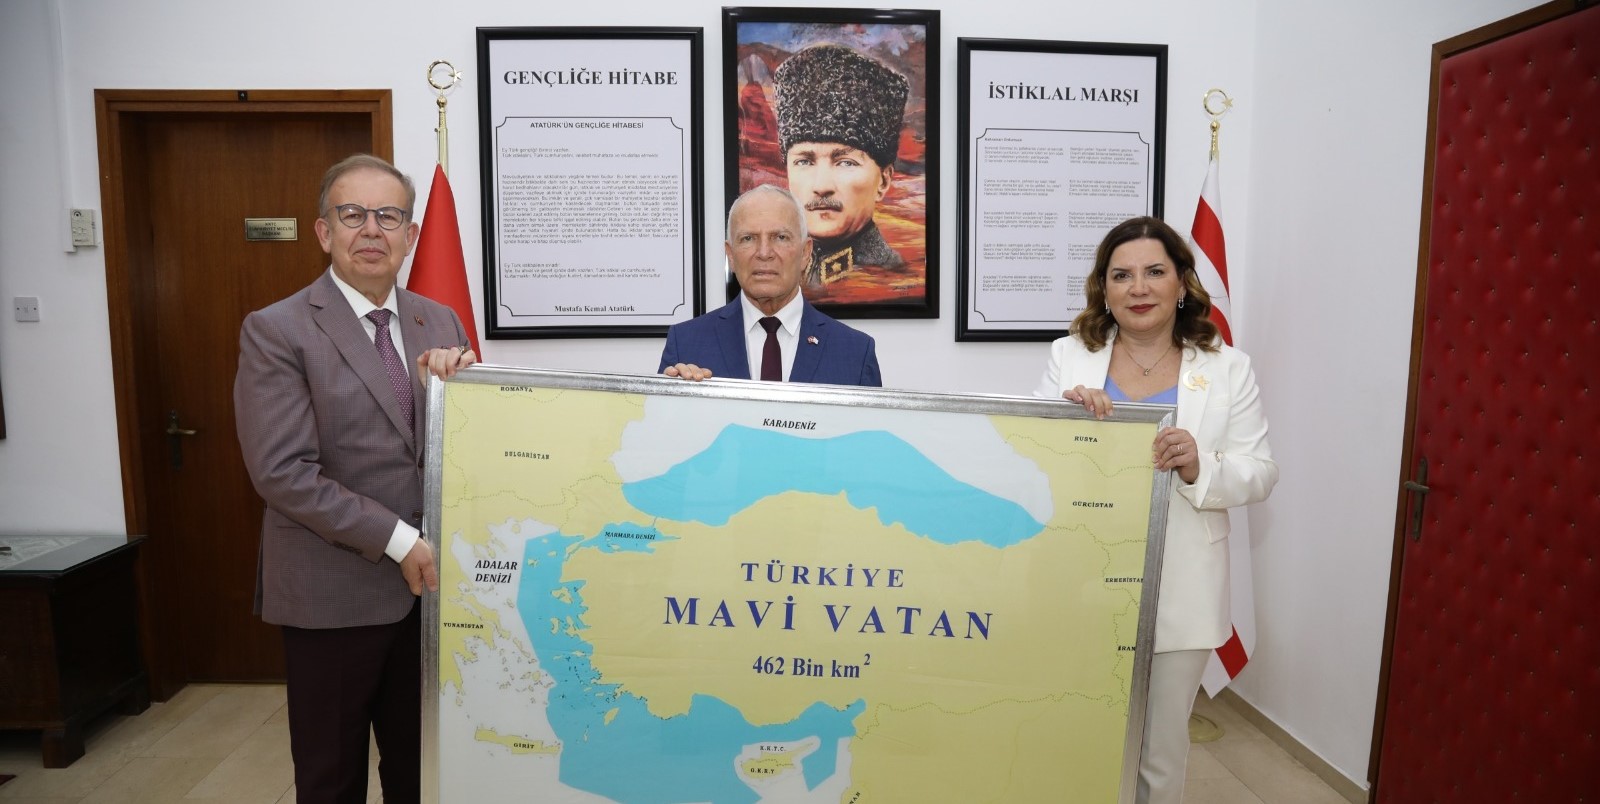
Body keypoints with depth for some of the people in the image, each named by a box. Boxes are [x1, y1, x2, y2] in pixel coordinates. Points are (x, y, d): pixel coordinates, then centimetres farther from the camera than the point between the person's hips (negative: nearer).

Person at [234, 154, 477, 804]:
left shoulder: (440, 323, 6)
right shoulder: (275, 331, -9)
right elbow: (283, 472, -16)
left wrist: (457, 382, -13)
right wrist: (399, 541, -18)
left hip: (429, 580, 4)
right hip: (334, 591, -4)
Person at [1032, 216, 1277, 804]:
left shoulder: (1228, 369, 1)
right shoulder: (1068, 358, 2)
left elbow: (1259, 474, -1)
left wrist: (1200, 468, -21)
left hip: (1178, 595, 0)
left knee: (1161, 752, 14)